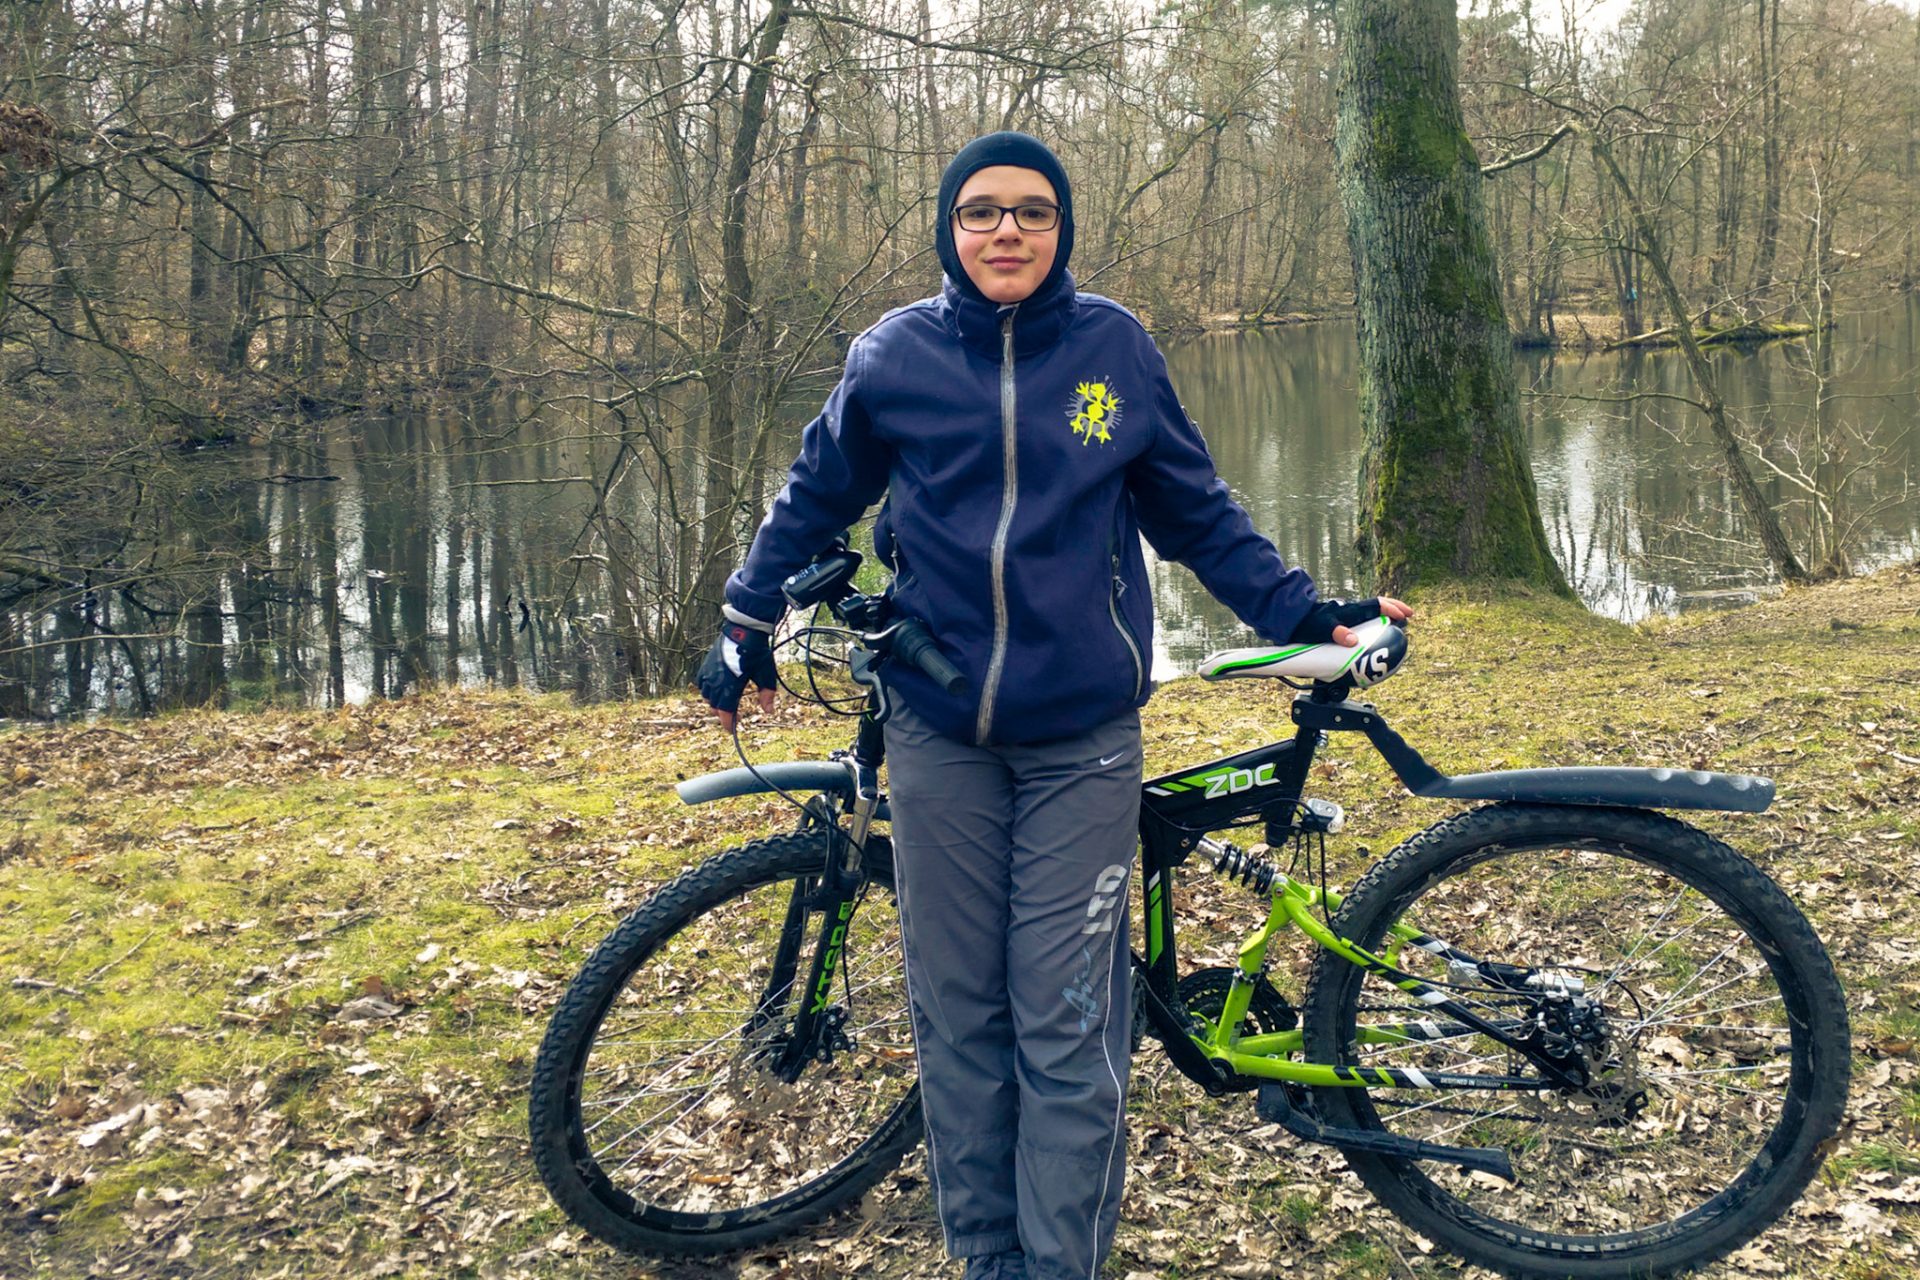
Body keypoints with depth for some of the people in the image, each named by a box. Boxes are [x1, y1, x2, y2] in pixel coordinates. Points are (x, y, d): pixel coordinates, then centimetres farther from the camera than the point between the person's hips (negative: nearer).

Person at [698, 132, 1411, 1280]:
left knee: (1066, 1026, -2)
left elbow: (1198, 512, 10)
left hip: (1082, 738, -1)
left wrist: (1302, 612, 5)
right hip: (940, 736, 1)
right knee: (959, 1016, 8)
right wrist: (746, 625, 16)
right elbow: (815, 498, 17)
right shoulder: (895, 355, 2)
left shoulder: (1114, 347, 1)